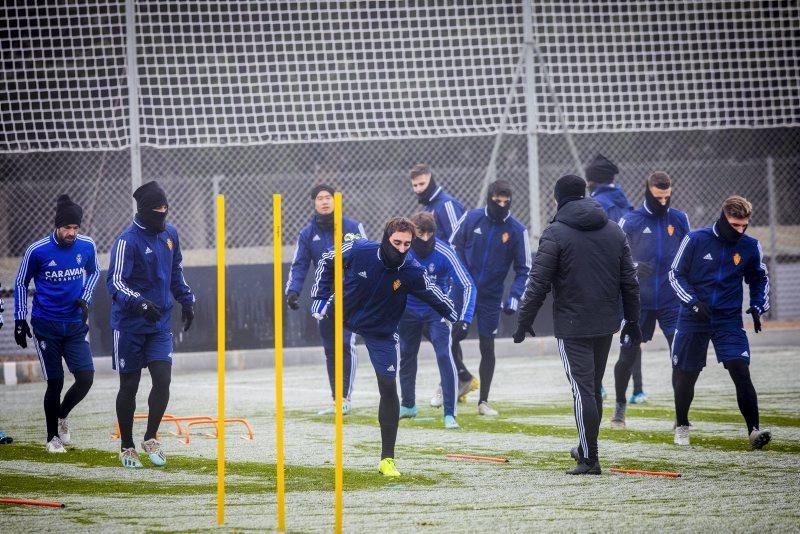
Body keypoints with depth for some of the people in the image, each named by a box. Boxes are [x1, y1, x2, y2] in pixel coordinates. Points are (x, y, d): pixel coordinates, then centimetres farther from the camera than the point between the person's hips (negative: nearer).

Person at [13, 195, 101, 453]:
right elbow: (21, 282, 3)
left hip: (75, 324, 3)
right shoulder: (37, 250, -12)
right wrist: (20, 320, 1)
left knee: (86, 378, -8)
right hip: (46, 325, -3)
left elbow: (93, 272, 17)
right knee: (55, 383, -1)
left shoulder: (87, 246, -4)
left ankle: (62, 416, 21)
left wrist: (85, 299, 0)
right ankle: (53, 437, 17)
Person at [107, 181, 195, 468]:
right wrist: (140, 303, -35)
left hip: (160, 323, 5)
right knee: (129, 385, 5)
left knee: (163, 380, -8)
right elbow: (115, 282, -21)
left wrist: (186, 300, 24)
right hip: (130, 324, -5)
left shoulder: (169, 234, 7)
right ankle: (127, 447, 17)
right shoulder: (128, 240, -15)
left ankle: (150, 438, 9)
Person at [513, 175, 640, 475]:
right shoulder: (614, 232, 8)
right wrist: (632, 321, 20)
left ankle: (589, 458, -8)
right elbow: (629, 281, 12)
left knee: (583, 390, -5)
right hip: (606, 324, 6)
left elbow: (538, 284, -12)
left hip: (572, 327, -6)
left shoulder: (555, 234, -9)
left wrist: (524, 321, -5)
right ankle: (586, 448, 29)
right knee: (594, 388, 18)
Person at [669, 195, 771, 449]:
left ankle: (754, 430, -16)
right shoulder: (695, 240, -10)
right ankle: (682, 426, 29)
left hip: (729, 320, 1)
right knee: (684, 376, 6)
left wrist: (758, 306, 1)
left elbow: (759, 279, 16)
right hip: (693, 320, -1)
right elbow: (676, 274, -3)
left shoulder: (750, 247, -2)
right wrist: (693, 302, -15)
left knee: (741, 371, -16)